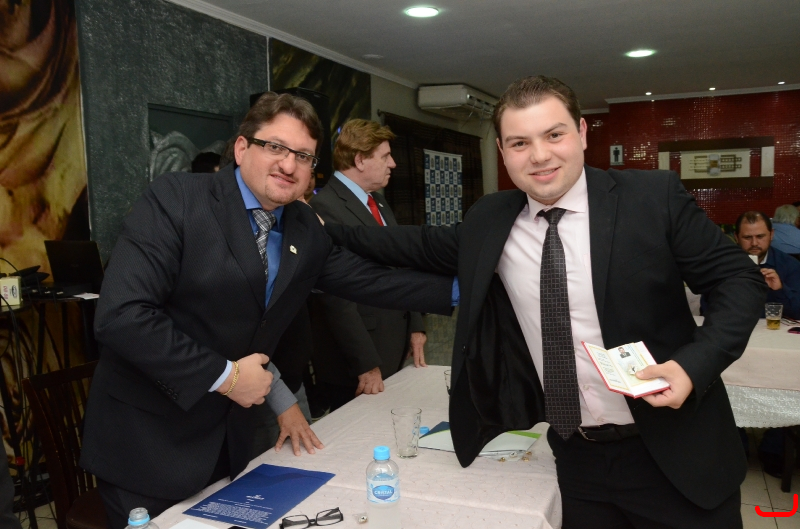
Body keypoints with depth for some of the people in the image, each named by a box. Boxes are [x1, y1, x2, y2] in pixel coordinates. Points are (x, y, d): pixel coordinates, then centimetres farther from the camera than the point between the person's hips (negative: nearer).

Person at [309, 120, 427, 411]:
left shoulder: (377, 201, 12)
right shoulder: (326, 207, -19)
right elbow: (337, 297, -22)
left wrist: (415, 326, 10)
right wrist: (366, 364, -19)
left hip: (393, 349, 9)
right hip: (356, 362, -8)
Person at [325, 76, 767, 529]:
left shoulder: (654, 197, -11)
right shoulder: (488, 221, -1)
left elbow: (739, 278, -6)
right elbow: (425, 246, 12)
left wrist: (695, 364, -21)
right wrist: (326, 231, 10)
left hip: (673, 453, -2)